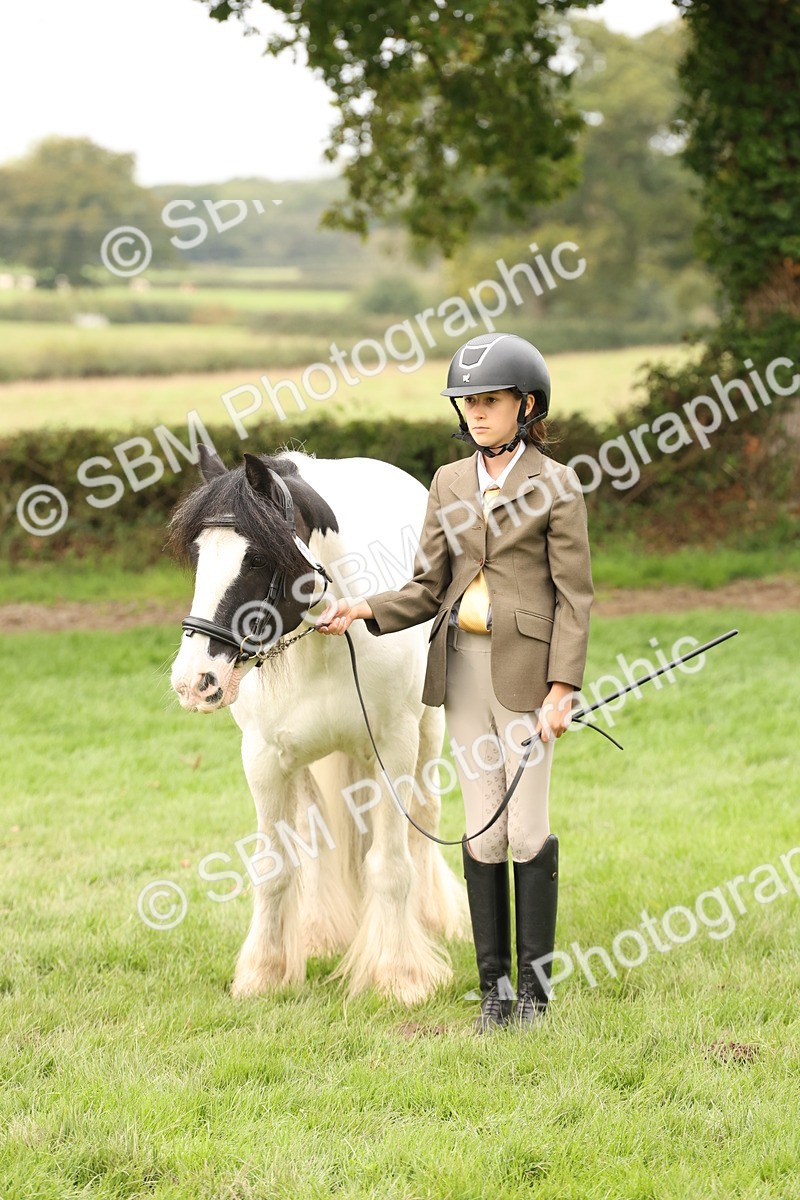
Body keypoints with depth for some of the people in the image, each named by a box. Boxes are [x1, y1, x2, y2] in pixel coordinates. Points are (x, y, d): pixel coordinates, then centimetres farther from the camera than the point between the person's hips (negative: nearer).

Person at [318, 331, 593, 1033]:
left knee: (527, 830, -3)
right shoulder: (450, 484, 11)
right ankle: (495, 986, 12)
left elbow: (575, 596, -6)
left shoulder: (556, 486, -4)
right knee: (482, 831, 6)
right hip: (463, 665, 5)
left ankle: (535, 983, 8)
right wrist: (366, 612, -6)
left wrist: (562, 689, -14)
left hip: (525, 667, -5)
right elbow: (429, 589, 11)